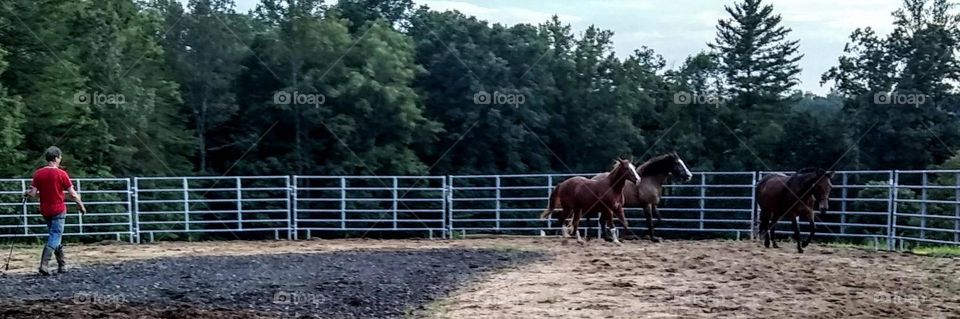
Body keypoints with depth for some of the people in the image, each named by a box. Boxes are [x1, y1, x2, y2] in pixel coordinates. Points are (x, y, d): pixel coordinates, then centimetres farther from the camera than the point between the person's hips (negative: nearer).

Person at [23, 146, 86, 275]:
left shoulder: (38, 173, -1)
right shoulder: (61, 173, -11)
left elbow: (33, 193, -3)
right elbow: (73, 194, -9)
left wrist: (26, 193, 20)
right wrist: (81, 206, 4)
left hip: (45, 210, 5)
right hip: (58, 210, -5)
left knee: (55, 236, 17)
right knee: (54, 237, -2)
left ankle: (62, 265, 22)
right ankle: (43, 265, -15)